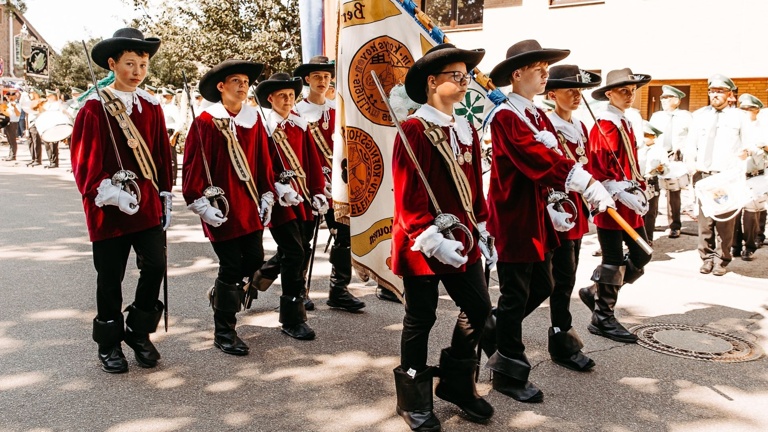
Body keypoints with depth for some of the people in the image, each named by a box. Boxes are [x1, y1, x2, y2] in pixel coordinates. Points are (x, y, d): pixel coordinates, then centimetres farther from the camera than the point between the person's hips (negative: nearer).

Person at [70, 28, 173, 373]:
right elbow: (84, 160, -9)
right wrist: (107, 192, -21)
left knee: (155, 266, -3)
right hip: (108, 208, -4)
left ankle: (138, 331, 19)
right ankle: (109, 344, 23)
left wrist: (165, 198, 11)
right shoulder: (94, 106, -6)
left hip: (147, 205, 4)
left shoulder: (151, 106, 8)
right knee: (110, 277, 6)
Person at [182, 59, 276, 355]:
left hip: (250, 206, 5)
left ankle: (221, 294, 40)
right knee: (231, 266, -2)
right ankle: (224, 333, 13)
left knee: (254, 261, 8)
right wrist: (201, 204, -14)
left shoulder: (253, 118, 6)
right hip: (222, 208, -5)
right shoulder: (206, 121, -8)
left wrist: (267, 196, 7)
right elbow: (193, 165, -9)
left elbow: (263, 160, 11)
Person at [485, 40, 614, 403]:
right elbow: (538, 159, -27)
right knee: (516, 294, 0)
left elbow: (551, 154, 1)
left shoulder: (539, 116, 14)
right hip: (514, 216, -9)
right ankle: (508, 372, 15)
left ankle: (497, 331, 36)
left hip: (537, 213, 9)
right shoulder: (505, 117, -15)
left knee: (542, 287, 16)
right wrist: (587, 184, -33)